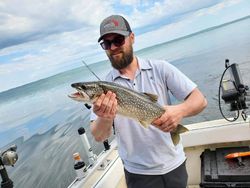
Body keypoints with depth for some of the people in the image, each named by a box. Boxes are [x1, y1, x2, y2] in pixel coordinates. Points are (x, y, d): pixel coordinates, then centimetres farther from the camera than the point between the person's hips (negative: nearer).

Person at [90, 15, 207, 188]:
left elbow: (200, 100, -10)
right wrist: (104, 119, -34)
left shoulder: (160, 68, -8)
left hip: (174, 164, 1)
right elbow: (99, 137, -12)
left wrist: (180, 110, -31)